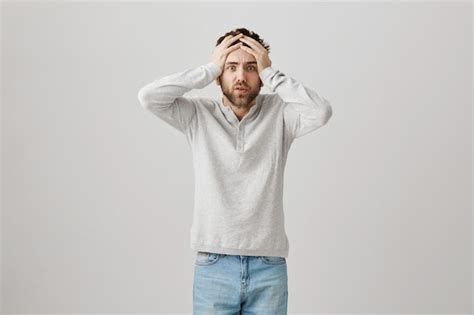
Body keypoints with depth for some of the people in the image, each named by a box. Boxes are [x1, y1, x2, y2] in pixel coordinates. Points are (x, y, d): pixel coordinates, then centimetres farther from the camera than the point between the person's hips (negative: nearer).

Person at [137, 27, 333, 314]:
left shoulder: (279, 113, 1)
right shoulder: (198, 115, 2)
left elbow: (321, 112, -18)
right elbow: (148, 97, -12)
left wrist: (271, 73, -11)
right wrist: (209, 69, -8)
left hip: (268, 268, 0)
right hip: (213, 267, 0)